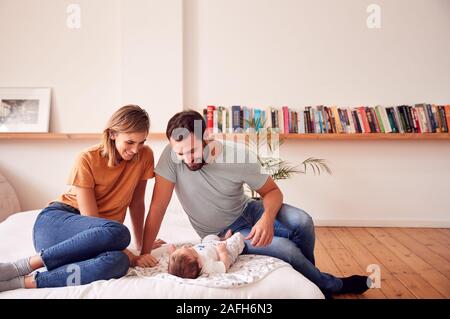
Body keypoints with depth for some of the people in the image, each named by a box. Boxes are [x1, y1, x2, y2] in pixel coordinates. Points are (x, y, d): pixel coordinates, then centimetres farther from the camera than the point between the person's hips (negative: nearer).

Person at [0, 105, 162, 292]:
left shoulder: (145, 156, -1)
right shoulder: (87, 160, -11)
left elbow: (137, 203, 10)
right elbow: (90, 218, -14)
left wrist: (142, 244, 14)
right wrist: (130, 256, -19)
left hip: (91, 239, 4)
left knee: (118, 262, -36)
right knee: (118, 233, -38)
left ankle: (25, 281, -33)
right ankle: (25, 265, -30)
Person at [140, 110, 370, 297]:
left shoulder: (239, 155, -21)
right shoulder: (171, 156, -25)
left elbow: (272, 191, -11)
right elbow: (158, 206, -22)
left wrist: (267, 218, -32)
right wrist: (144, 253, -26)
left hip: (246, 212, 2)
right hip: (221, 234, -2)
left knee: (301, 222, -25)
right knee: (287, 250, -23)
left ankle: (308, 279, 6)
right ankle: (332, 285, 9)